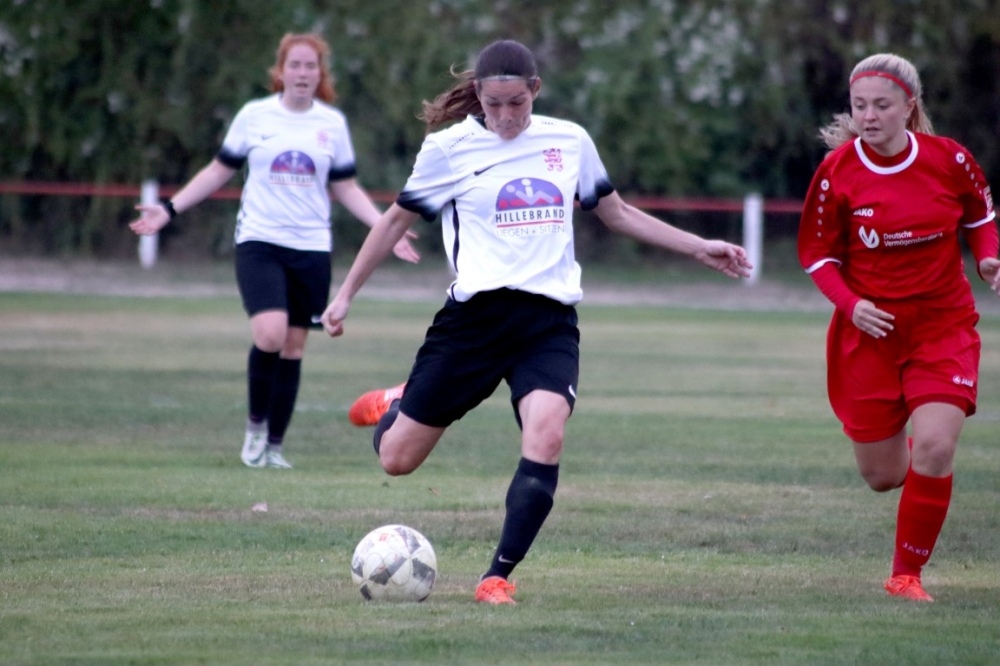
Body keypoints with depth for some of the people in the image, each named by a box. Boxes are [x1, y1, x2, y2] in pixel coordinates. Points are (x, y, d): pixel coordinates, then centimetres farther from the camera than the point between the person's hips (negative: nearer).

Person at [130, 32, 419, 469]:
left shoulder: (333, 123, 7)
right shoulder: (254, 116, 1)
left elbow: (346, 188, 13)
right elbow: (219, 172, 10)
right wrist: (169, 210, 5)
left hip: (311, 246, 2)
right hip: (259, 241, -2)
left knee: (293, 346, 3)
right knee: (270, 335, -21)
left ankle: (274, 445, 14)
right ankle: (256, 424, 2)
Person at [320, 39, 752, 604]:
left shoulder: (570, 142, 9)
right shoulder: (449, 149, 1)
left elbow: (617, 213, 23)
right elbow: (397, 221, 13)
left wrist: (699, 248, 19)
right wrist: (346, 294, 14)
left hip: (550, 322, 1)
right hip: (475, 317, -1)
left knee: (546, 437, -27)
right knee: (396, 460, 0)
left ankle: (500, 574, -16)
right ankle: (394, 407, 38)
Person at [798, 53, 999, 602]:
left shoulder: (948, 159, -7)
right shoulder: (837, 171, -10)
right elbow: (816, 253, -1)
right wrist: (850, 304, -18)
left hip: (944, 324, 0)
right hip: (870, 329, 0)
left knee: (934, 447, -18)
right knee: (882, 476, 4)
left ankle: (907, 575, 0)